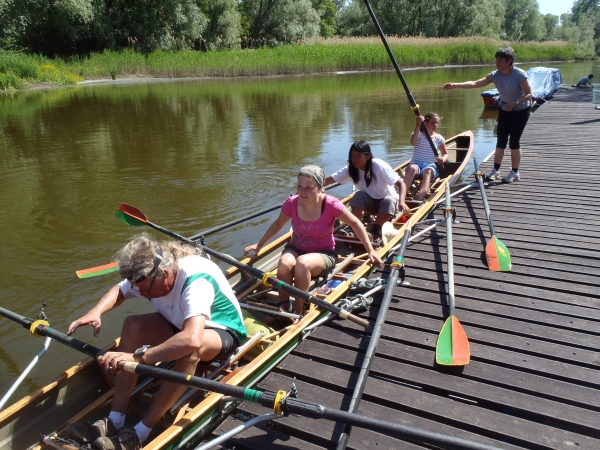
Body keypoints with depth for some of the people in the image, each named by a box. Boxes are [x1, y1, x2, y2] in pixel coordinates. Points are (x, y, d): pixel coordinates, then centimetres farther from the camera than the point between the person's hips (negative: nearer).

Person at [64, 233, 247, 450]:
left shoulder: (196, 280, -37)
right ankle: (114, 422, -14)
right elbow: (119, 291, 6)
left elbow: (191, 340, -52)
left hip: (222, 332, -7)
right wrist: (96, 312, -15)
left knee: (191, 348, -40)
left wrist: (138, 356, -49)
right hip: (181, 324, 7)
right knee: (132, 324, -16)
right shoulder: (148, 274, -15)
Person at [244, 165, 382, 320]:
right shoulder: (291, 203, -12)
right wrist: (259, 244, 8)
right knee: (284, 263, -32)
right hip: (296, 249, 3)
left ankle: (297, 312, -20)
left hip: (324, 254, -2)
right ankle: (283, 308, -14)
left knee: (302, 263, -36)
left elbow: (355, 223, -6)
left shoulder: (331, 205, -21)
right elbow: (278, 224, 8)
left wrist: (370, 251, -8)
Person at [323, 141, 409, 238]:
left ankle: (373, 232, -27)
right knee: (359, 196, -26)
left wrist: (401, 202, -43)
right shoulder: (350, 169, -13)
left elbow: (401, 184, -26)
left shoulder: (379, 166, -24)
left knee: (389, 201, -35)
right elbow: (329, 180, -19)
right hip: (370, 203, 3)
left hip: (388, 199, -3)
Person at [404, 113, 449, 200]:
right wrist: (418, 126, -29)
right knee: (412, 168, -38)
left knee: (428, 171, -36)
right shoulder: (418, 134, 4)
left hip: (430, 166, 1)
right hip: (416, 164, -1)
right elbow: (413, 142, -20)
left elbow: (446, 154, 18)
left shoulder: (439, 138, 13)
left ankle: (419, 199, -62)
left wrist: (443, 159, -7)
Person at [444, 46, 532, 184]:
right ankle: (496, 170, 13)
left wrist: (515, 103, -36)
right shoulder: (495, 75, -9)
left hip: (521, 110, -5)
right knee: (501, 140, 5)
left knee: (514, 141, -5)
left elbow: (529, 94, -20)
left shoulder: (519, 74, -22)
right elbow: (475, 83, -17)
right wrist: (455, 85, -28)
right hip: (505, 109, 5)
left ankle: (515, 172, 6)